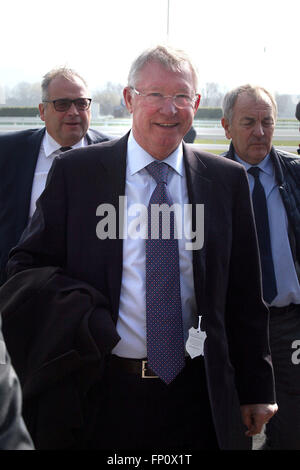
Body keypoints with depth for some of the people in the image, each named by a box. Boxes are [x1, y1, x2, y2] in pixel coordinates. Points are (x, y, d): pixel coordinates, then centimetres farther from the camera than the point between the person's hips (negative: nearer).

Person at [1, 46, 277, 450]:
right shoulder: (75, 172, -1)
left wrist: (255, 390, 6)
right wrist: (82, 317, -19)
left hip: (198, 398, 1)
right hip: (100, 397, -1)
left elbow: (245, 296, 6)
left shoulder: (228, 181, 3)